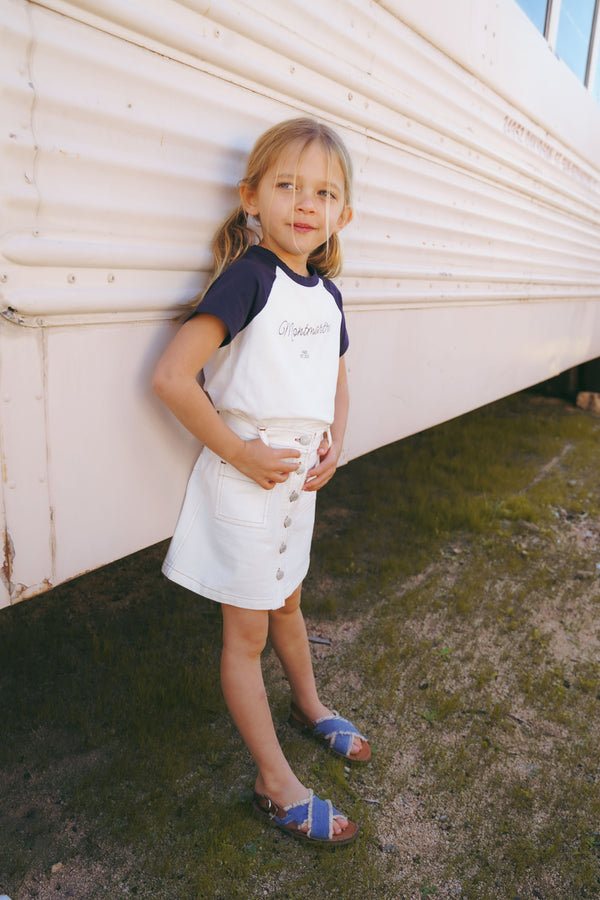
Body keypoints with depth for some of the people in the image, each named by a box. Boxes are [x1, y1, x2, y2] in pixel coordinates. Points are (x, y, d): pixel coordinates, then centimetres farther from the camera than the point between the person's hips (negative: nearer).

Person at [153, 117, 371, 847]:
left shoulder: (326, 293, 5)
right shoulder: (249, 275, -17)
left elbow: (336, 381, 19)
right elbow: (171, 377, -24)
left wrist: (334, 440, 2)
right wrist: (238, 452, -18)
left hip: (301, 476, 7)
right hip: (246, 477, -7)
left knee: (288, 600, 26)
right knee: (247, 632, 6)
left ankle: (309, 707, 50)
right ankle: (278, 788, 21)